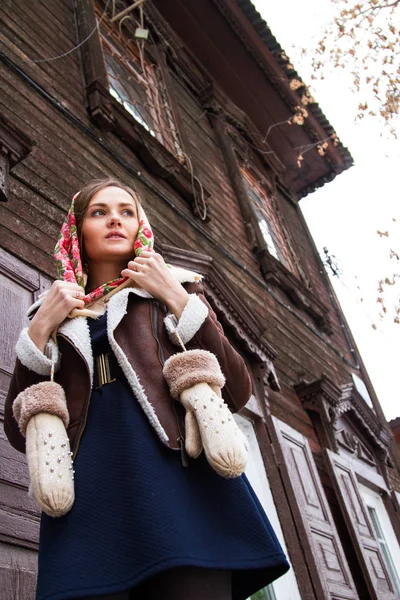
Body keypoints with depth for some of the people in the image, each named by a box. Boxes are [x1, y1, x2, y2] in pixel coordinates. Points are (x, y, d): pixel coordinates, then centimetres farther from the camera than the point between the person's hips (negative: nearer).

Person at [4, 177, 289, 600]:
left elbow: (236, 393, 4)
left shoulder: (175, 289, 18)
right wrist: (40, 329, 2)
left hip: (178, 477, -1)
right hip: (88, 496, 2)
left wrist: (176, 298, 0)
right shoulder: (55, 313, 21)